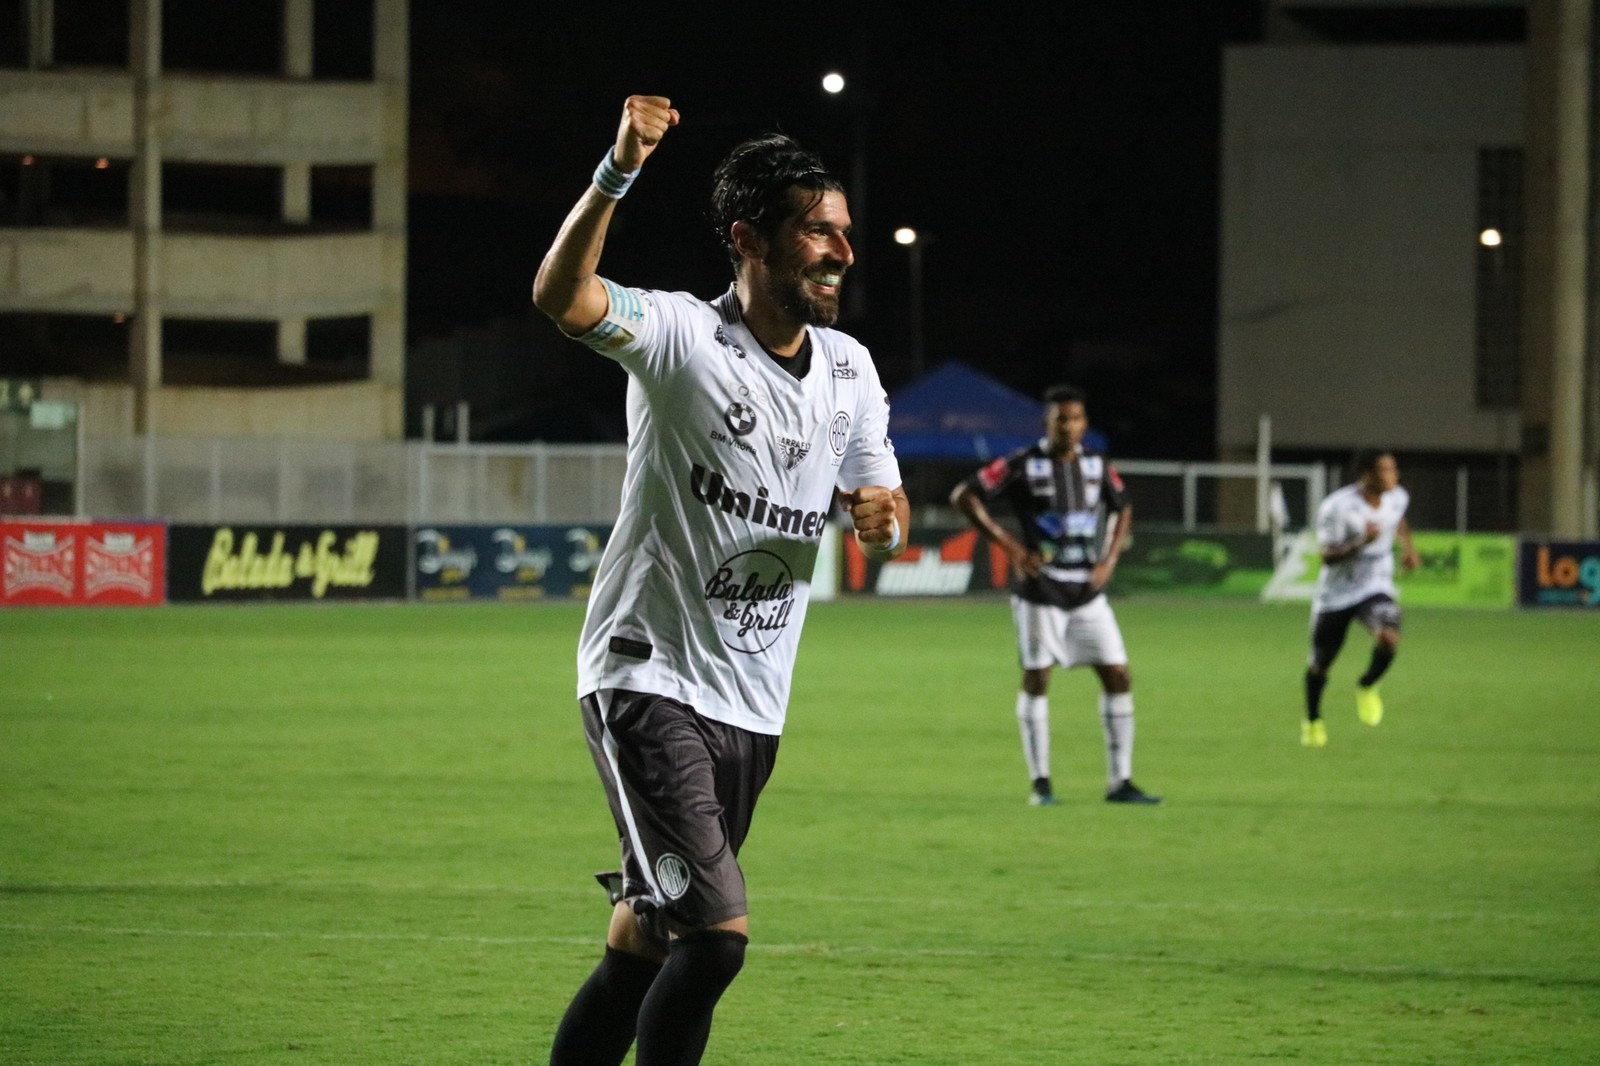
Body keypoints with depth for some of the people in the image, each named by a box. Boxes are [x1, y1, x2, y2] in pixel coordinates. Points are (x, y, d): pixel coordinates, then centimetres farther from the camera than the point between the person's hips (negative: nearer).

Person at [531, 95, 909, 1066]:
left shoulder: (849, 369, 9)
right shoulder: (681, 337, -12)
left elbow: (887, 514, 14)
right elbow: (561, 296, -31)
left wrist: (883, 517, -11)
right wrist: (617, 174, -45)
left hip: (753, 704, 7)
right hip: (651, 682, -7)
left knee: (645, 948, 11)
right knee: (718, 932, -19)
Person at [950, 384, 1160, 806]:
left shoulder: (1098, 466, 6)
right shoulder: (1022, 465, -8)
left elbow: (1122, 509, 23)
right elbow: (963, 495, -8)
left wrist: (1109, 559, 7)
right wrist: (1008, 544, -13)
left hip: (1087, 592, 4)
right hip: (1040, 592, -4)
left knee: (1118, 676, -1)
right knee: (1036, 678, -2)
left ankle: (1119, 782, 5)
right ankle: (1040, 783, 7)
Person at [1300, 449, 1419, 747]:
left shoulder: (1398, 498, -5)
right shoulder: (1336, 507, -21)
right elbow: (1328, 556, -22)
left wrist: (1408, 545, 7)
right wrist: (1361, 542, -36)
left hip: (1375, 588, 2)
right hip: (1336, 592, -2)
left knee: (1389, 636, -28)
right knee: (1320, 663, 9)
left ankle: (1367, 686, 3)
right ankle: (1313, 720, 38)